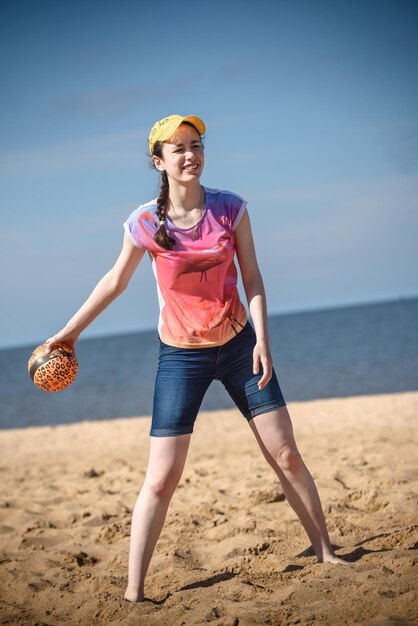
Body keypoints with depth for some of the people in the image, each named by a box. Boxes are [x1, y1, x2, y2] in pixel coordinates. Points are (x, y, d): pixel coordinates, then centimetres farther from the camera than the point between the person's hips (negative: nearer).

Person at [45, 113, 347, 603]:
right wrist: (70, 330, 10)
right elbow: (115, 281, 5)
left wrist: (262, 339, -13)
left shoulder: (231, 208, -5)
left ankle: (326, 554, 19)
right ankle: (133, 591, 0)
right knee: (161, 477, -6)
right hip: (181, 357, -2)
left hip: (239, 346, 2)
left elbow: (252, 279, -2)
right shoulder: (145, 223, -9)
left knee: (286, 456, 3)